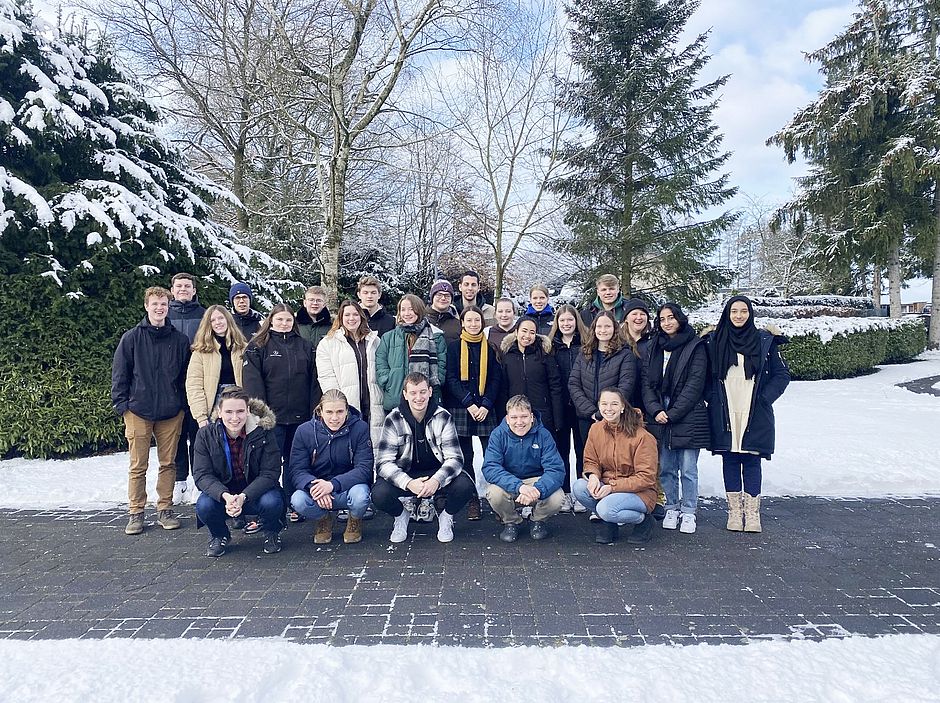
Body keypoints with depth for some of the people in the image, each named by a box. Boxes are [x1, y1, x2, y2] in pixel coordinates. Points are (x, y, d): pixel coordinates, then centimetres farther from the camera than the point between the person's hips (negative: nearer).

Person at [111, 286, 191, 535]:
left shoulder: (180, 340, 4)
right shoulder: (131, 338, 0)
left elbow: (186, 374, 9)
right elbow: (119, 373, 2)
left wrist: (183, 404, 6)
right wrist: (120, 403, -4)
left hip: (171, 413, 2)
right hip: (138, 411, -1)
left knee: (168, 463, 8)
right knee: (138, 466, 4)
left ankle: (165, 509, 20)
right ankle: (135, 513, 15)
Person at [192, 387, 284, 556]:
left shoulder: (264, 432, -15)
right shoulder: (205, 434, -10)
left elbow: (270, 473, -16)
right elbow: (202, 475, -13)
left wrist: (243, 497, -32)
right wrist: (225, 496, -33)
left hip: (255, 492, -1)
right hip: (221, 493, 2)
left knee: (272, 502, -33)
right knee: (204, 506, -29)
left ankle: (271, 533, 5)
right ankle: (219, 535, 7)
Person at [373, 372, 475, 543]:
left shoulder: (443, 417, -9)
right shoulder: (394, 419, -10)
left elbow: (455, 458, -12)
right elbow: (383, 462, -15)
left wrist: (436, 480, -32)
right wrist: (408, 483, -32)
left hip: (437, 474, 0)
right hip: (405, 476, 0)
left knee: (465, 486, -29)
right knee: (379, 494, -29)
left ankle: (445, 516, 7)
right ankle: (401, 516, 8)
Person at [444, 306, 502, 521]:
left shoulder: (490, 348, 8)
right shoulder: (454, 347, 6)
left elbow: (496, 378, 4)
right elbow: (451, 379, -1)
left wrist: (486, 405, -9)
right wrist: (469, 404, -11)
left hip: (486, 409, 0)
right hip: (460, 409, 0)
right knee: (465, 457, 3)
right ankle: (472, 502, 11)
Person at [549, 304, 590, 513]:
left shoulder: (586, 344, 2)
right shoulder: (551, 345, 6)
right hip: (559, 407, 1)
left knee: (582, 449, 6)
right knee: (561, 449, 9)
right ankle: (565, 493, 19)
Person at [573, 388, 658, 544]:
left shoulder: (642, 436, -17)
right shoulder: (596, 429, 0)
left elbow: (646, 477, -16)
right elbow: (590, 461, 9)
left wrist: (612, 487, -22)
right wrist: (593, 475, -16)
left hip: (639, 491, -5)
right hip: (605, 486, 5)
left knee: (605, 508, -32)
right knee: (579, 487, -23)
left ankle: (643, 519, -1)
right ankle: (608, 523, 2)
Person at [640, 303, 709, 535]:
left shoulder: (695, 346, -2)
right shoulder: (654, 347, 12)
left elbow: (695, 384, -8)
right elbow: (647, 382, 8)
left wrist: (673, 413, -12)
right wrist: (655, 410, -7)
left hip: (688, 418, -4)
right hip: (659, 418, 4)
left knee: (688, 469, 1)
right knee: (665, 468, 10)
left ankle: (688, 512, 13)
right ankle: (671, 508, 22)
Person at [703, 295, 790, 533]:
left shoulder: (764, 340, 3)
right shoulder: (714, 341, 5)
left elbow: (782, 374, 7)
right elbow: (705, 374, 13)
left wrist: (765, 398, -3)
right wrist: (712, 398, 1)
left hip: (754, 414, -1)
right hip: (725, 414, 1)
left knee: (751, 461, 0)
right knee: (730, 460, 5)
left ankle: (752, 513, 9)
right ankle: (734, 511, 13)